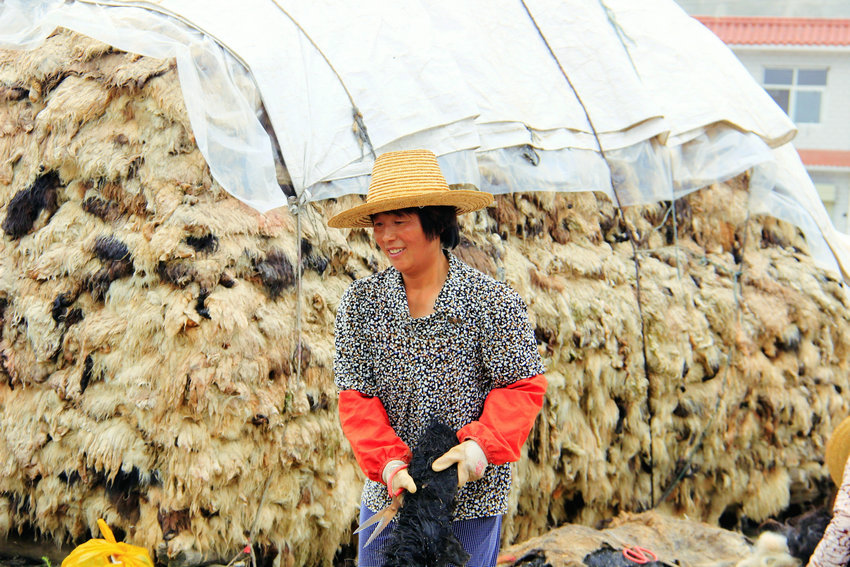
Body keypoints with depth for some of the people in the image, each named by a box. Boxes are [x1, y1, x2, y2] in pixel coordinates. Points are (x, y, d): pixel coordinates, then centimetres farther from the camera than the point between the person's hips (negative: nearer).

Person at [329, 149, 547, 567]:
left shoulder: (494, 303, -12)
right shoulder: (360, 303, -5)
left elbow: (524, 386, -8)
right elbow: (357, 397, -5)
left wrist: (482, 442, -24)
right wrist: (388, 463, -19)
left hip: (472, 497, -3)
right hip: (387, 492, 3)